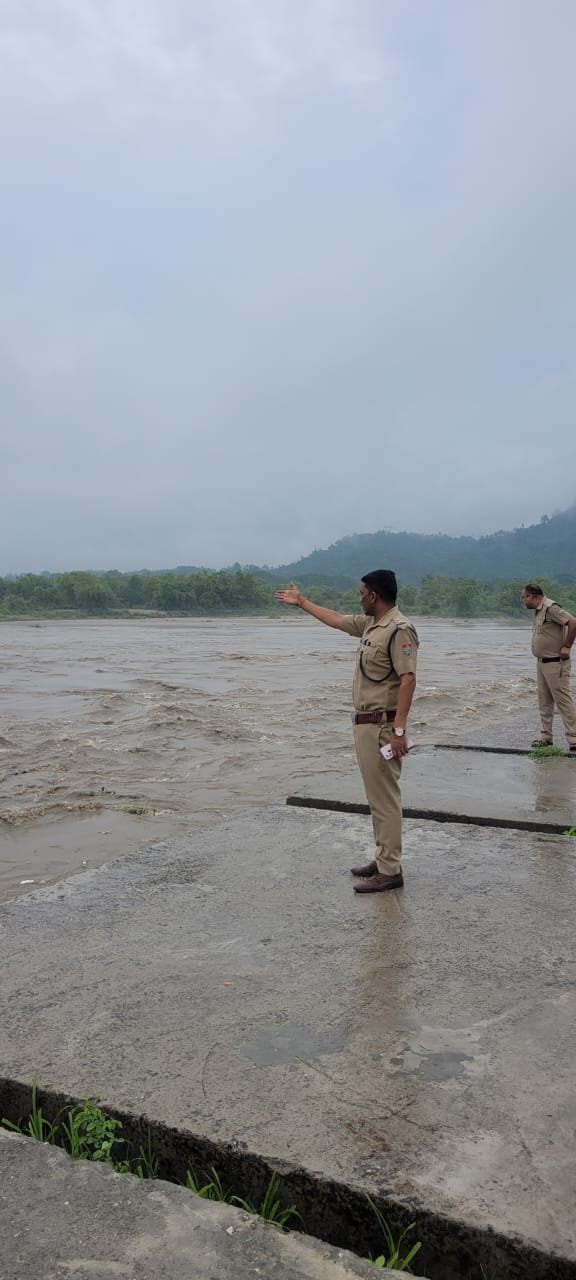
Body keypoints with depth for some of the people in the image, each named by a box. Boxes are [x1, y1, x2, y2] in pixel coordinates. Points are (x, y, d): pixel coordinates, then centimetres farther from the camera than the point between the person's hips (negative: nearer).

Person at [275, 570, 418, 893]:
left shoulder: (399, 629, -17)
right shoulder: (369, 624, 13)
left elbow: (408, 680, -22)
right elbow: (337, 619, 29)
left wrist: (399, 730, -26)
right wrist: (302, 602, 37)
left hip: (382, 726, -10)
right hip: (365, 723, 10)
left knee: (385, 798, -5)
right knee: (377, 796, 16)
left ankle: (390, 872, 2)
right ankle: (384, 859, 26)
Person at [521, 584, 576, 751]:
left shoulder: (551, 608, -17)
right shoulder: (538, 611, 13)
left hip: (555, 663, -10)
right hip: (541, 662, 10)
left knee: (563, 700, -8)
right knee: (544, 702, 12)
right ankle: (546, 736, 19)